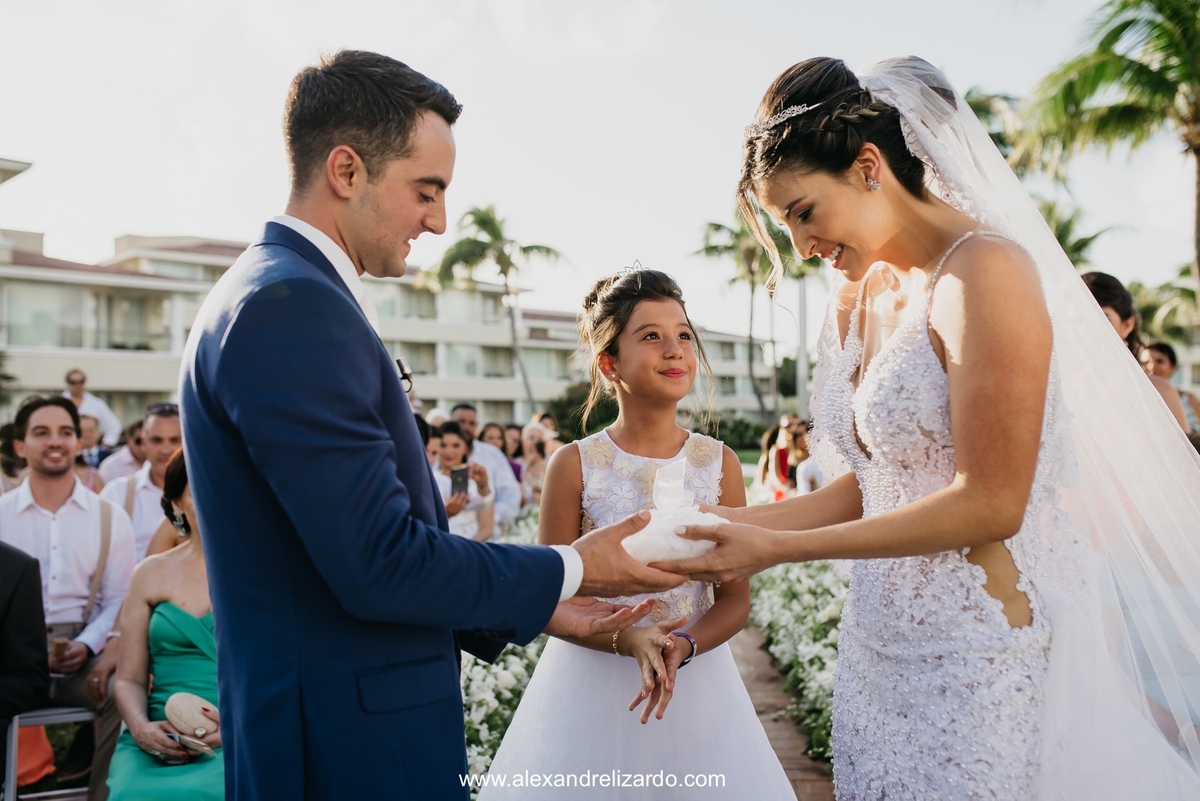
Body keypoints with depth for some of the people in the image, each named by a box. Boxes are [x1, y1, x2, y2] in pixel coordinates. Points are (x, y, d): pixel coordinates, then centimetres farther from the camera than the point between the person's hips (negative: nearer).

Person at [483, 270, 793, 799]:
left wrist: (683, 647, -20)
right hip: (591, 684, -1)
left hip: (697, 676, 2)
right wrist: (628, 640, -23)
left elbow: (735, 598, -1)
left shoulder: (719, 463, -4)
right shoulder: (575, 465, -9)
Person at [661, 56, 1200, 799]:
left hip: (983, 653, -7)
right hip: (879, 648, 7)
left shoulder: (983, 272, -15)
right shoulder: (854, 299, 9)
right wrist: (737, 524, -2)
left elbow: (990, 505, -19)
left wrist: (778, 549, -18)